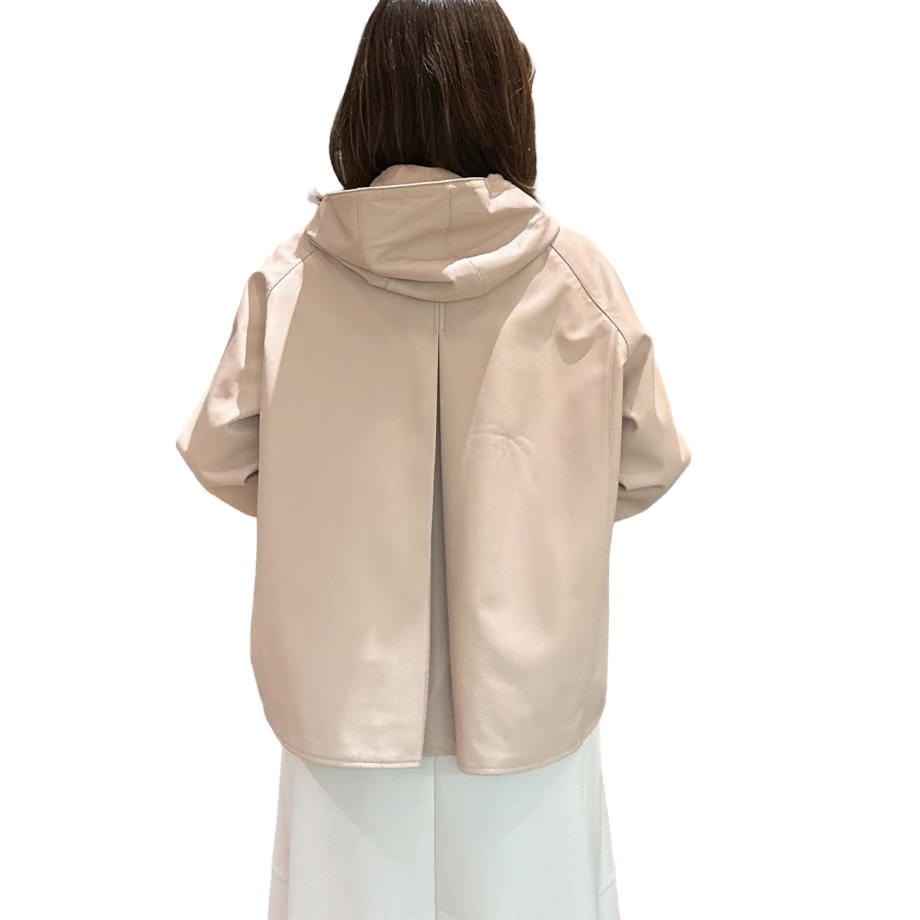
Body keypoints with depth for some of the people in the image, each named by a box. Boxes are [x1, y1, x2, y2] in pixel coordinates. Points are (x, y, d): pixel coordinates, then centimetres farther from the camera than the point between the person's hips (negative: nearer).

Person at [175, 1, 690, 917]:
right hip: (526, 684, 0)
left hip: (349, 688, 1)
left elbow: (220, 456, 0)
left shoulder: (292, 275, -10)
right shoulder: (576, 274, -11)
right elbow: (648, 464, -1)